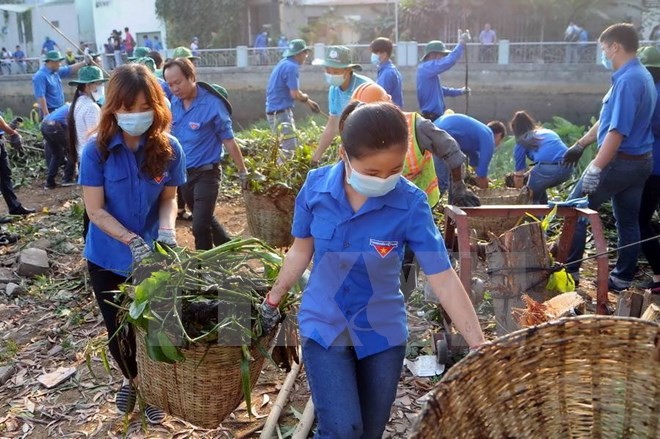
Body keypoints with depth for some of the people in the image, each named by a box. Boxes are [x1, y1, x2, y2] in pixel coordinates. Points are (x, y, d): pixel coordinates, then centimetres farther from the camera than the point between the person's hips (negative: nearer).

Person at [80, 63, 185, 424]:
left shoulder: (169, 149, -13)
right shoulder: (96, 150, -18)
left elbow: (168, 199, -3)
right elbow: (95, 210, -16)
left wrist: (166, 231, -22)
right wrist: (131, 240, -28)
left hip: (152, 256, 1)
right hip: (107, 258, 0)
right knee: (118, 330, 15)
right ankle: (132, 379, 45)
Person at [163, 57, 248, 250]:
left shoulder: (212, 104, -18)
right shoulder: (174, 102, -1)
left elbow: (228, 140, -13)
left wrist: (243, 172, -8)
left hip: (206, 173, -7)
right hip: (182, 171, 7)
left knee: (200, 226, -8)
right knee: (205, 219, 20)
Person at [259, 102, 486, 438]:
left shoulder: (411, 204, -20)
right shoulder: (316, 187, -15)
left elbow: (444, 279, -20)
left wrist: (481, 350, -23)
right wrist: (273, 299, 11)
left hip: (382, 332, 0)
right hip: (323, 326, 0)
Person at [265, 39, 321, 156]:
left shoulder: (284, 63, 13)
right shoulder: (292, 67, -17)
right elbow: (295, 94, -21)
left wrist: (308, 102, 21)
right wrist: (306, 98, 0)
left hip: (276, 110, 10)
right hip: (280, 111, -10)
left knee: (290, 145, 19)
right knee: (289, 148, -10)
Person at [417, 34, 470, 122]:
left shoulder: (429, 71, 18)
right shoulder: (425, 68, -14)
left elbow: (439, 90, 31)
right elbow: (449, 61, -25)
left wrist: (459, 91, 25)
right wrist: (461, 43, -16)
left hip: (435, 116, 11)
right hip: (431, 117, -11)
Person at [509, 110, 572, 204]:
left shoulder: (521, 142, 17)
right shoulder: (549, 132, 32)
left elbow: (519, 177, 19)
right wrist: (528, 173, 53)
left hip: (547, 168, -6)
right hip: (567, 167, 6)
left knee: (531, 196, 20)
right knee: (539, 188, 31)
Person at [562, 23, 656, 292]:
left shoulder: (628, 80, -20)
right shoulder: (640, 76, 13)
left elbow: (617, 131, -27)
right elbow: (609, 120, 21)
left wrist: (595, 168, -28)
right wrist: (580, 144, 25)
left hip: (619, 162, -10)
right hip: (639, 161, 10)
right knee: (629, 221, 13)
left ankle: (569, 270, 8)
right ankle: (623, 279, 21)